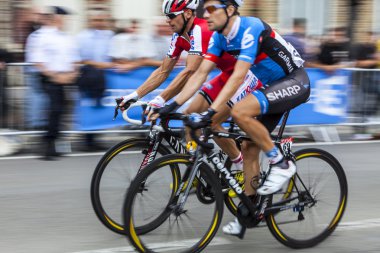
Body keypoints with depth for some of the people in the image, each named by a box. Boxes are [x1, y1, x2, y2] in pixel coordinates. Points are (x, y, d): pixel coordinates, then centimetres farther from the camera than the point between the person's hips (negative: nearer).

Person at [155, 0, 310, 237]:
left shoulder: (251, 28, -26)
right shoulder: (219, 37, -1)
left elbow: (238, 76, -34)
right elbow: (201, 73, -2)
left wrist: (212, 111, -40)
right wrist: (172, 105, -11)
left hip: (295, 82, -9)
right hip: (273, 85, 9)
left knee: (240, 112, -28)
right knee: (249, 147, 4)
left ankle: (281, 164, -14)